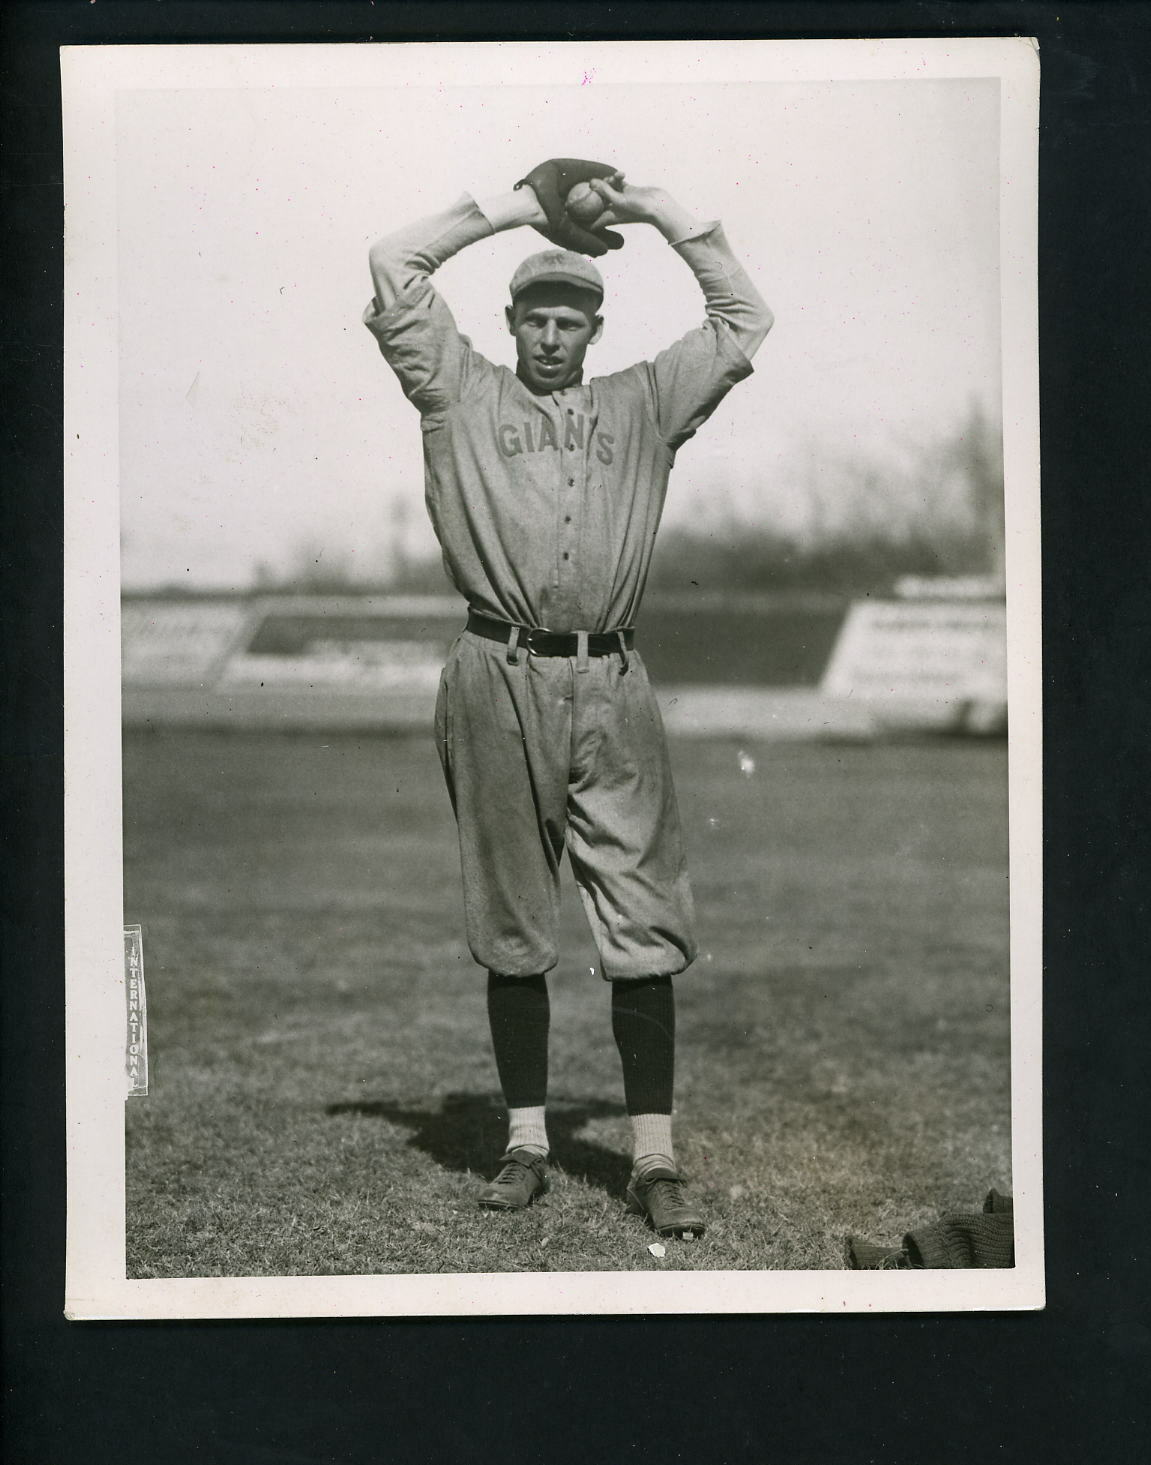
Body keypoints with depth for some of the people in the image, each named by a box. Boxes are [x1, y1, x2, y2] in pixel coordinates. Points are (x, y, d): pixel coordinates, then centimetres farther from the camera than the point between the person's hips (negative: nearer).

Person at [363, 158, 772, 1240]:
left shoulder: (641, 403, 19)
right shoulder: (463, 393, 14)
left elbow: (746, 320, 18)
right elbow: (392, 270, 8)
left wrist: (665, 216, 16)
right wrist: (508, 209, 11)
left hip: (611, 684, 1)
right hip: (497, 679, -1)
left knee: (645, 928, -5)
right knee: (511, 931, 5)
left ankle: (654, 1161, -2)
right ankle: (526, 1146, 13)